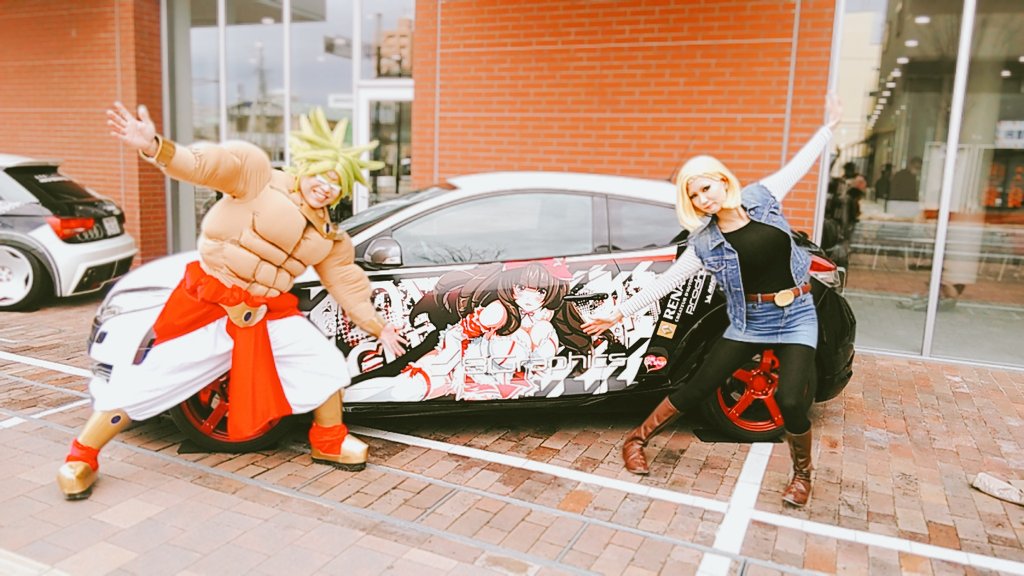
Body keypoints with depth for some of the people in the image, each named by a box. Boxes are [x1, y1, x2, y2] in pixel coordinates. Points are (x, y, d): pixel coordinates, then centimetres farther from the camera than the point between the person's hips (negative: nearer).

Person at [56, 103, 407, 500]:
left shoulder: (330, 238, 10)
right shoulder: (258, 175, -7)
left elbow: (349, 286, 15)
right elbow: (204, 164, -21)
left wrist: (379, 328, 17)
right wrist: (154, 146, -39)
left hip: (268, 313, 6)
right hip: (210, 304, -5)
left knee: (328, 364, -1)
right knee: (155, 376, -4)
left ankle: (330, 442, 23)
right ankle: (81, 458, 16)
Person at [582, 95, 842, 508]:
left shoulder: (761, 197, -4)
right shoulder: (705, 243, -6)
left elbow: (798, 163, 12)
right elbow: (667, 281, -5)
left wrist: (829, 126, 16)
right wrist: (621, 312, -9)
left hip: (797, 315, 0)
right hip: (749, 321, 0)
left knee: (790, 401, -15)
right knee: (697, 388, -1)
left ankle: (802, 474, 14)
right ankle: (635, 441, 17)